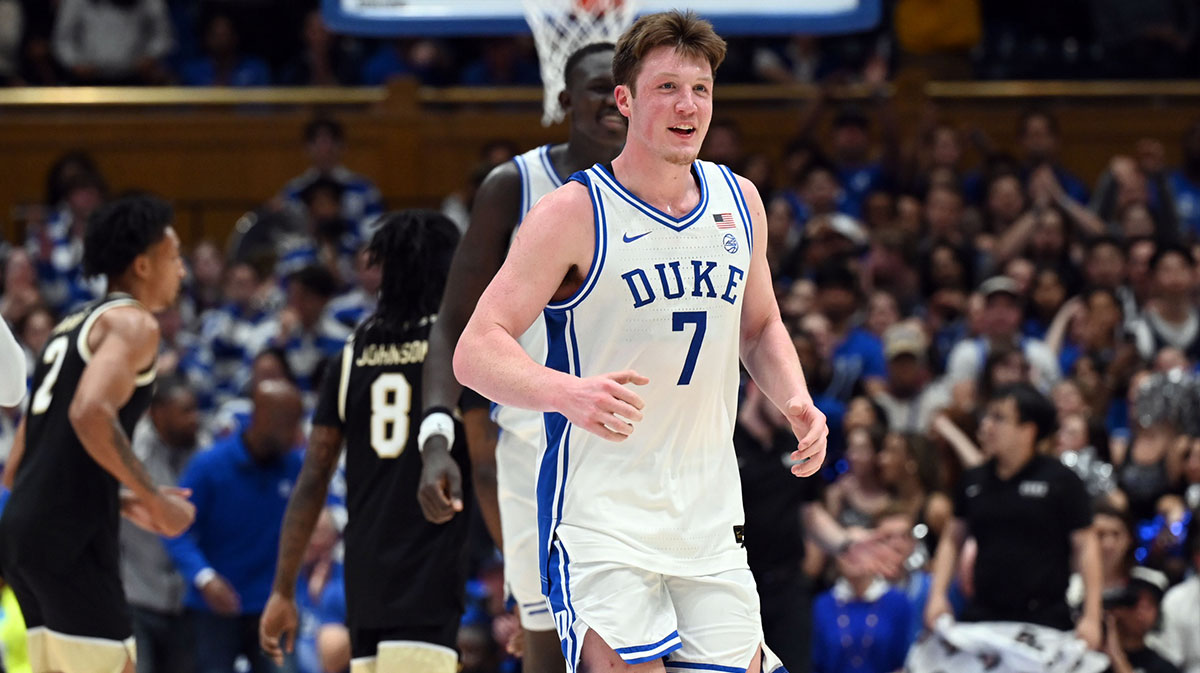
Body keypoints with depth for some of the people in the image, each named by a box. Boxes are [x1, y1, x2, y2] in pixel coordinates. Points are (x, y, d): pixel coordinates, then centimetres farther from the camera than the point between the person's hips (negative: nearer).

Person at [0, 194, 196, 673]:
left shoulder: (71, 328, 24)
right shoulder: (132, 322, -4)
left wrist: (125, 501, 25)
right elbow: (91, 414, -24)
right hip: (69, 535, -9)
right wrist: (155, 500, -14)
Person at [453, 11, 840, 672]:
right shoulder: (574, 212, -10)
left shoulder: (740, 202, 9)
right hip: (598, 513, -6)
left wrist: (795, 400, 3)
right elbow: (476, 351, -14)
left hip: (709, 516, 6)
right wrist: (567, 393, -33)